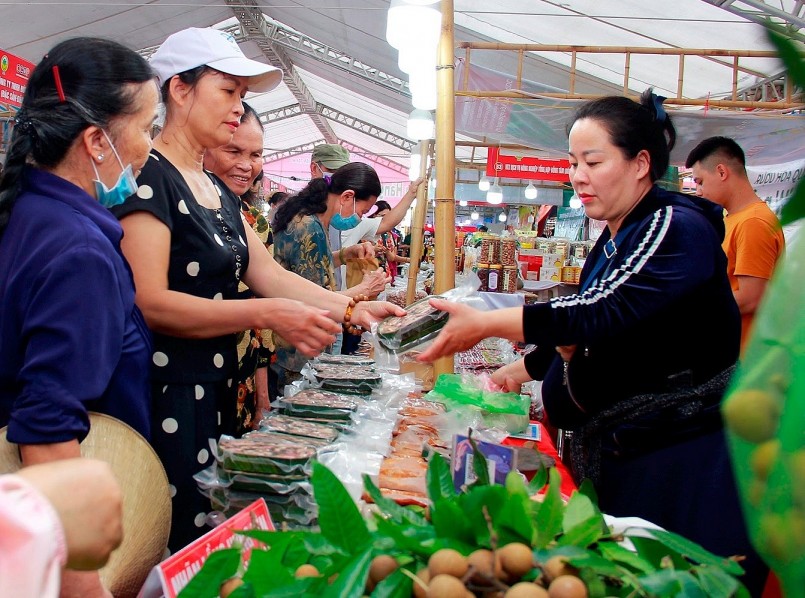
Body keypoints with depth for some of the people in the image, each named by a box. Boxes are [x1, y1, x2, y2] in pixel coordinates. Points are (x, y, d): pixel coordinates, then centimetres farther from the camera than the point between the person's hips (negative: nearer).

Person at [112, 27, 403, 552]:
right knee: (176, 552, 1)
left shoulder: (220, 192, 15)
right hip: (165, 395, -8)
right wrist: (266, 316, -27)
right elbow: (149, 303, -20)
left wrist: (351, 307, -3)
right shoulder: (149, 176, -12)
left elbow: (269, 274, 9)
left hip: (216, 392, 8)